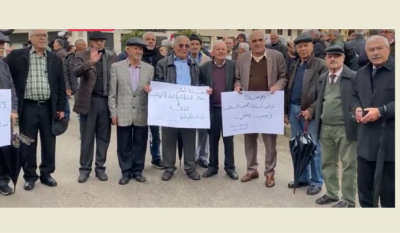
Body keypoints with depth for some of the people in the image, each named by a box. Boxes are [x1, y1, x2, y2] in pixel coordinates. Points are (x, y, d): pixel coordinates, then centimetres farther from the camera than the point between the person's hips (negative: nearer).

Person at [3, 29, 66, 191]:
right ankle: (30, 176, 19)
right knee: (27, 144, 6)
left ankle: (46, 173, 22)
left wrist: (61, 108, 4)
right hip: (28, 107, -2)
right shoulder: (17, 56, 1)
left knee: (49, 143, 8)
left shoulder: (55, 59, 7)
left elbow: (61, 86, 8)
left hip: (48, 107, 2)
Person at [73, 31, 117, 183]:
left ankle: (100, 168, 20)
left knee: (103, 137, 9)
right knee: (87, 138, 5)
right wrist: (90, 62, -34)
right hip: (88, 101, -2)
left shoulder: (112, 56, 8)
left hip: (106, 101, 2)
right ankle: (84, 169, 16)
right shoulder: (81, 56, 0)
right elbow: (76, 72, -18)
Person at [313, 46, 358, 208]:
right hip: (325, 128, 6)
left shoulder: (353, 77, -7)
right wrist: (313, 113, 8)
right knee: (327, 163, 15)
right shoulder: (322, 78, 12)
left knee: (348, 165, 3)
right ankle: (331, 193, 30)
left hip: (345, 128, -6)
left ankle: (348, 200, 13)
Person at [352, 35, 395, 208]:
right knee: (364, 184, 15)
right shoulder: (361, 73, 13)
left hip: (389, 139, -6)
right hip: (366, 139, 6)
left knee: (388, 186, 7)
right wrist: (357, 109, 3)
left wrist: (381, 111, -21)